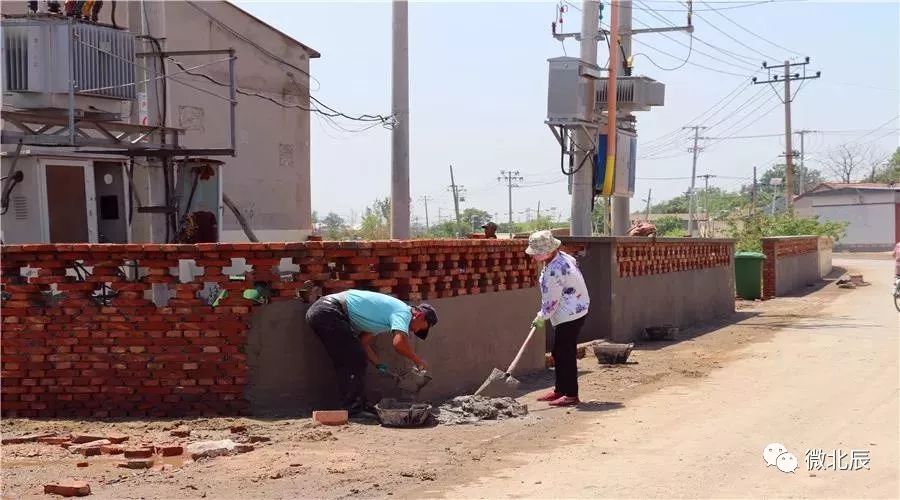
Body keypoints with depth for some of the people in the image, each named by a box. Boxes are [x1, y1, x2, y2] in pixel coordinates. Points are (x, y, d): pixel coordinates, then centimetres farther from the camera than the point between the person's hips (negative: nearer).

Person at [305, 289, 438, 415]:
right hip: (328, 313, -10)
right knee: (354, 361, -6)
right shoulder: (403, 312, -7)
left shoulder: (388, 310, 22)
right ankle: (353, 410, -3)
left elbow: (363, 341, 22)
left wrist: (379, 364, 15)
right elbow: (399, 342, -26)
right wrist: (417, 360, -10)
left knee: (348, 363, 15)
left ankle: (359, 406, 20)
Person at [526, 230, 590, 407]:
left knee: (565, 354, -5)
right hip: (575, 311, 11)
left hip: (570, 315, -11)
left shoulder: (554, 270, -25)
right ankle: (560, 390, 25)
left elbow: (551, 301, -18)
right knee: (559, 353, 16)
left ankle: (571, 395, 2)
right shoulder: (563, 257, 5)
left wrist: (541, 317, -3)